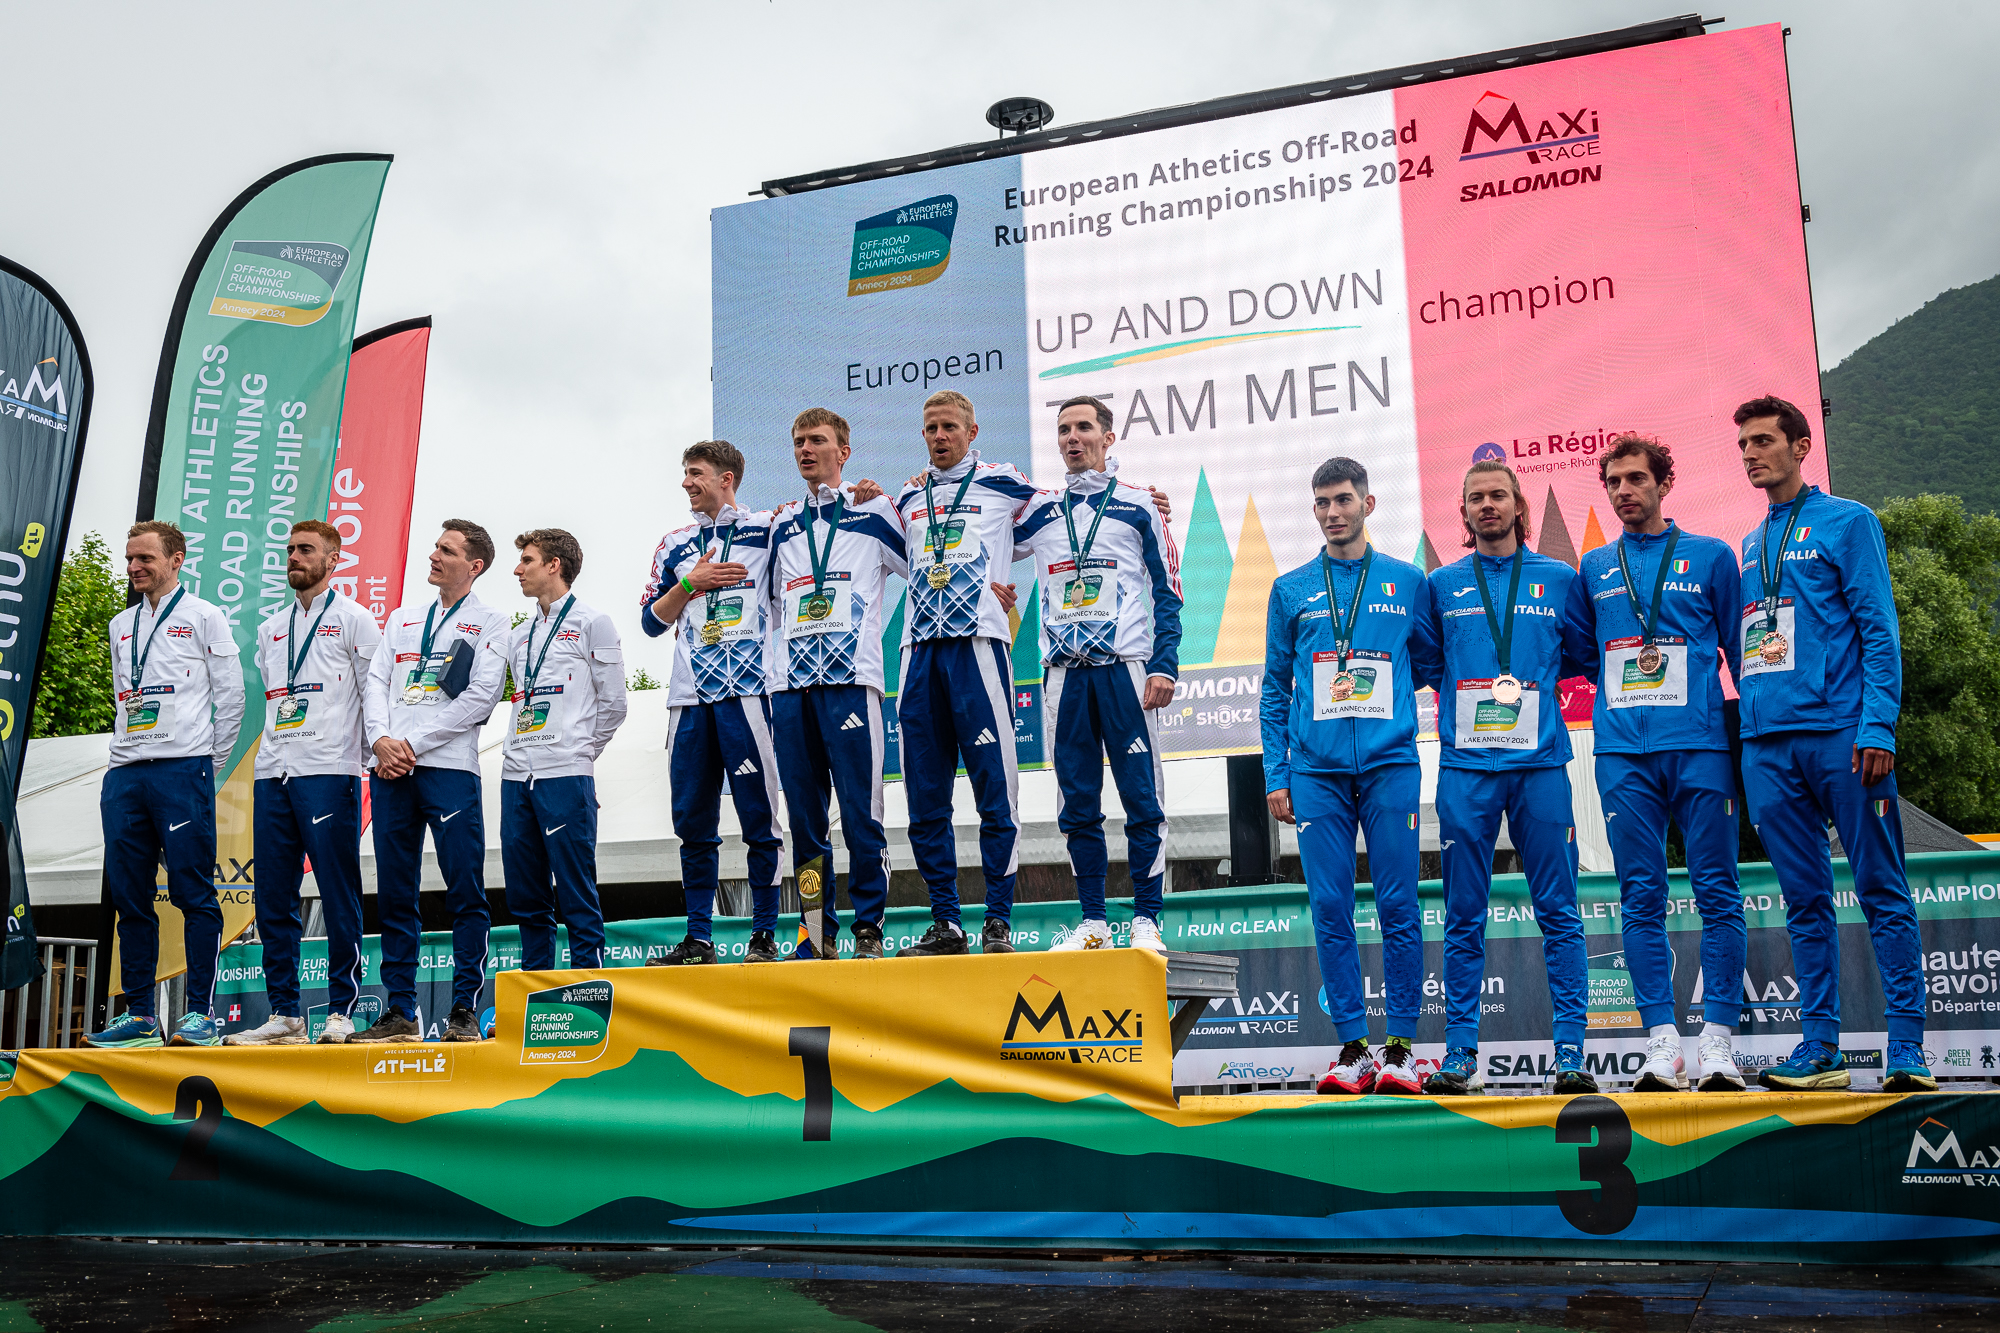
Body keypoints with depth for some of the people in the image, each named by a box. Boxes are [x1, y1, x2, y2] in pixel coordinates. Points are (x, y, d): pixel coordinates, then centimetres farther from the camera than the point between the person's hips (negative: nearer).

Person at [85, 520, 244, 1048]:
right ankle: (138, 1015, 11)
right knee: (129, 897, 5)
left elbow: (231, 695, 2)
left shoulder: (203, 616, 4)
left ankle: (202, 1013, -4)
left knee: (194, 894, -6)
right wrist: (126, 755, 13)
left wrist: (210, 765, 1)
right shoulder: (120, 626, 20)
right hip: (124, 775, 6)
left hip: (183, 769, -6)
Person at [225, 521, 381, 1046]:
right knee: (273, 900, 5)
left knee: (339, 899, -5)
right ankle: (284, 1016, 10)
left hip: (329, 772, -6)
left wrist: (373, 755, -4)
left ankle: (342, 1012, -1)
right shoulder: (271, 627, 21)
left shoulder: (353, 618, 4)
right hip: (273, 774, 6)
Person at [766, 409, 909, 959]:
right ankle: (818, 935, 11)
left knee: (860, 812, -6)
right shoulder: (782, 525, 21)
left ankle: (869, 931, 1)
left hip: (850, 677, -4)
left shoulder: (875, 511, 8)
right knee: (805, 815, 5)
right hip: (789, 683, 5)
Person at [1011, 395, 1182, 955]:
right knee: (1077, 804, 5)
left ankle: (1146, 921, 3)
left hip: (1124, 668, -3)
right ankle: (1093, 923, 12)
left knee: (1142, 798, -4)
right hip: (1064, 675, 3)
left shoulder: (1139, 508, 7)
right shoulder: (1039, 511, 15)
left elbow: (1167, 593, 5)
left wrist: (1164, 665, -5)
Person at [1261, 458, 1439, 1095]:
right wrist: (1276, 773, 5)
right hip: (1317, 771, 1)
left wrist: (1379, 687, 0)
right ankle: (1352, 1045, 10)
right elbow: (1275, 689, 11)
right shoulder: (1291, 590, 11)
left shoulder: (1408, 582, 9)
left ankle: (1401, 1046, 8)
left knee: (1399, 908, -2)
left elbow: (1431, 664, 16)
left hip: (1391, 764, -1)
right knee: (1330, 909, 1)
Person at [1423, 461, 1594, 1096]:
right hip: (1465, 766, 0)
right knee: (1464, 917, 2)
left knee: (1559, 912, -1)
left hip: (1541, 763, 0)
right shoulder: (1443, 585, 12)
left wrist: (1533, 678, 6)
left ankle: (1570, 1051, 5)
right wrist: (1467, 687, 7)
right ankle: (1461, 1052, 8)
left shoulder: (1559, 579, 11)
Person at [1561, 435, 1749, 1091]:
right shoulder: (1593, 569, 15)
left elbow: (1741, 651, 10)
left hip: (1702, 747, -2)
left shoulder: (1710, 557, 10)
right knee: (1642, 898, 0)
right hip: (1624, 753, 2)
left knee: (1717, 893, -3)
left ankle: (1717, 1040, 2)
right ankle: (1662, 1042, 4)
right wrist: (1626, 691, 9)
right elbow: (1577, 651, 23)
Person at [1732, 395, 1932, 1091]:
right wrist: (1752, 719, 13)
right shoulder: (1749, 546, 20)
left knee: (1882, 891, -3)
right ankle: (1819, 1047, 12)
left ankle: (1907, 1048, 1)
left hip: (1841, 732, -5)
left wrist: (1878, 727, -14)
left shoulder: (1847, 521, 3)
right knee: (1805, 899, 7)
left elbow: (1878, 630, -4)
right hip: (1767, 741, 5)